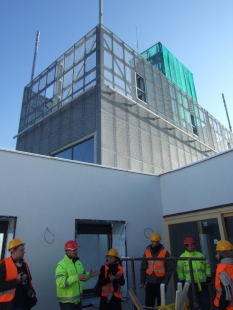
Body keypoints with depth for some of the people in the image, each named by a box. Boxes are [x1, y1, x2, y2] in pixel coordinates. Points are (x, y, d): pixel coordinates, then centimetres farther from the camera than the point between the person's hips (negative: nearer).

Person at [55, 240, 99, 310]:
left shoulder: (78, 263, 7)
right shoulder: (61, 265, -19)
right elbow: (60, 283, -29)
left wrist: (89, 275, -4)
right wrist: (76, 277, -38)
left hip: (77, 299, 8)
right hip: (66, 301, -7)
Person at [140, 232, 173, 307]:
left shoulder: (165, 253, -9)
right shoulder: (147, 252, 0)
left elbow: (169, 269, -8)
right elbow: (143, 268, 5)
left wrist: (165, 283, -13)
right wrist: (142, 281, 0)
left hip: (160, 283, -2)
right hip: (150, 283, 2)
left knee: (161, 304, 12)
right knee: (148, 304, 5)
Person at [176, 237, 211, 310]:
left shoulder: (200, 255, 8)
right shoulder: (182, 257, -3)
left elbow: (207, 266, 13)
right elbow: (179, 270, -2)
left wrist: (208, 277, 5)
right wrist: (182, 280, -8)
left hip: (202, 283, 3)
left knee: (205, 301, 10)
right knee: (193, 303, 4)